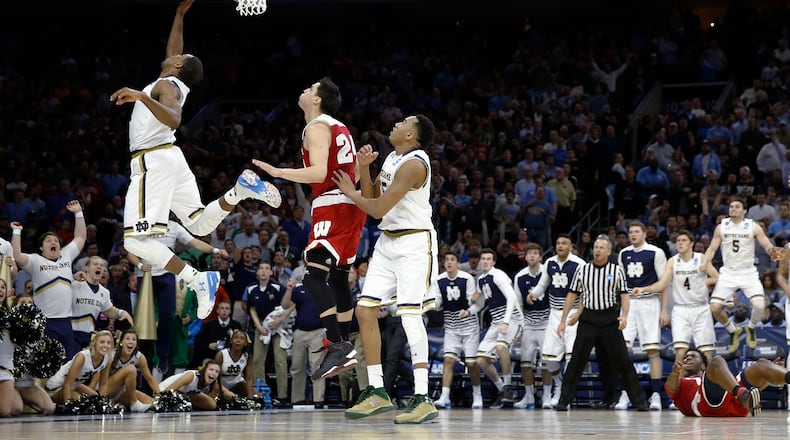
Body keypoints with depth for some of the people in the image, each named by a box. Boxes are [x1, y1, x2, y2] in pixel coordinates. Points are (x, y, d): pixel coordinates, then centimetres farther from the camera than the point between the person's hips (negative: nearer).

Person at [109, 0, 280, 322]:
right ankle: (240, 189, -8)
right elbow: (174, 46, 36)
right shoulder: (174, 84, 16)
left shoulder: (166, 85, -8)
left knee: (136, 241, -15)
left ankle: (198, 280, -26)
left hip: (153, 162, -9)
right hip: (171, 159, 9)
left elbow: (173, 119, -30)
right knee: (200, 226, 12)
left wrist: (142, 97, -39)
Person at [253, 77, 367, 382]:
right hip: (351, 206, 10)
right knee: (337, 277, 16)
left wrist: (279, 172, -25)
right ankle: (344, 349, 20)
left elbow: (319, 173, -21)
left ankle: (337, 346, -26)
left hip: (332, 206, -10)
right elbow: (356, 171, 24)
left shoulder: (317, 128, -9)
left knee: (314, 275, -16)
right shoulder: (339, 128, 20)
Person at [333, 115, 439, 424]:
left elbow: (378, 209, -19)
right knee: (365, 310, 4)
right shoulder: (391, 159, 11)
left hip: (415, 243, -9)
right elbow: (374, 199, 16)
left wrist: (350, 192, -3)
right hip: (388, 241, 9)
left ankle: (423, 399, -20)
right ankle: (377, 393, 11)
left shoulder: (414, 164, -18)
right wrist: (364, 169, 3)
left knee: (409, 313, -18)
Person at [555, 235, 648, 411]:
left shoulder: (616, 270, 3)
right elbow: (572, 295, 10)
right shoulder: (583, 270, 6)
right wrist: (563, 321, 7)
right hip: (588, 318, 1)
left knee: (623, 361, -1)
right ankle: (564, 401, 5)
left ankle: (640, 401, 5)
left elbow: (624, 295, 1)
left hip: (610, 319, -1)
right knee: (576, 361, -1)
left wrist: (624, 315, -17)